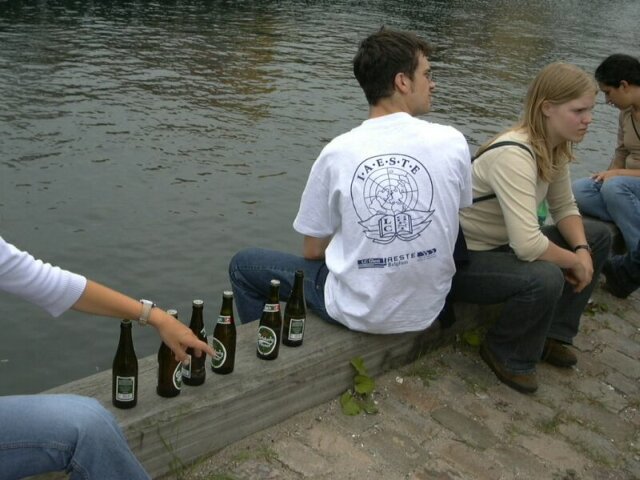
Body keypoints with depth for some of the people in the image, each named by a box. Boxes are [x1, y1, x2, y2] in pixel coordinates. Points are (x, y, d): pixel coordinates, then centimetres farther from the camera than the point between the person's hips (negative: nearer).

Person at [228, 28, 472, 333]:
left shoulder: (337, 152, -14)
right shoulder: (453, 143, -10)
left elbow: (313, 252, -4)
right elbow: (446, 221, 7)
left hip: (361, 313, -3)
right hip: (429, 309, 4)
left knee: (243, 265, 18)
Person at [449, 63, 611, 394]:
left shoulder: (555, 147, -2)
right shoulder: (513, 155, -30)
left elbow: (564, 207, 10)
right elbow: (528, 244, -37)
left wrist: (582, 250, -9)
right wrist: (575, 261, -19)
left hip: (503, 245, 10)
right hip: (463, 259, -9)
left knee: (598, 236, 7)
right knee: (546, 278, -34)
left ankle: (551, 334, 13)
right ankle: (505, 353, -3)